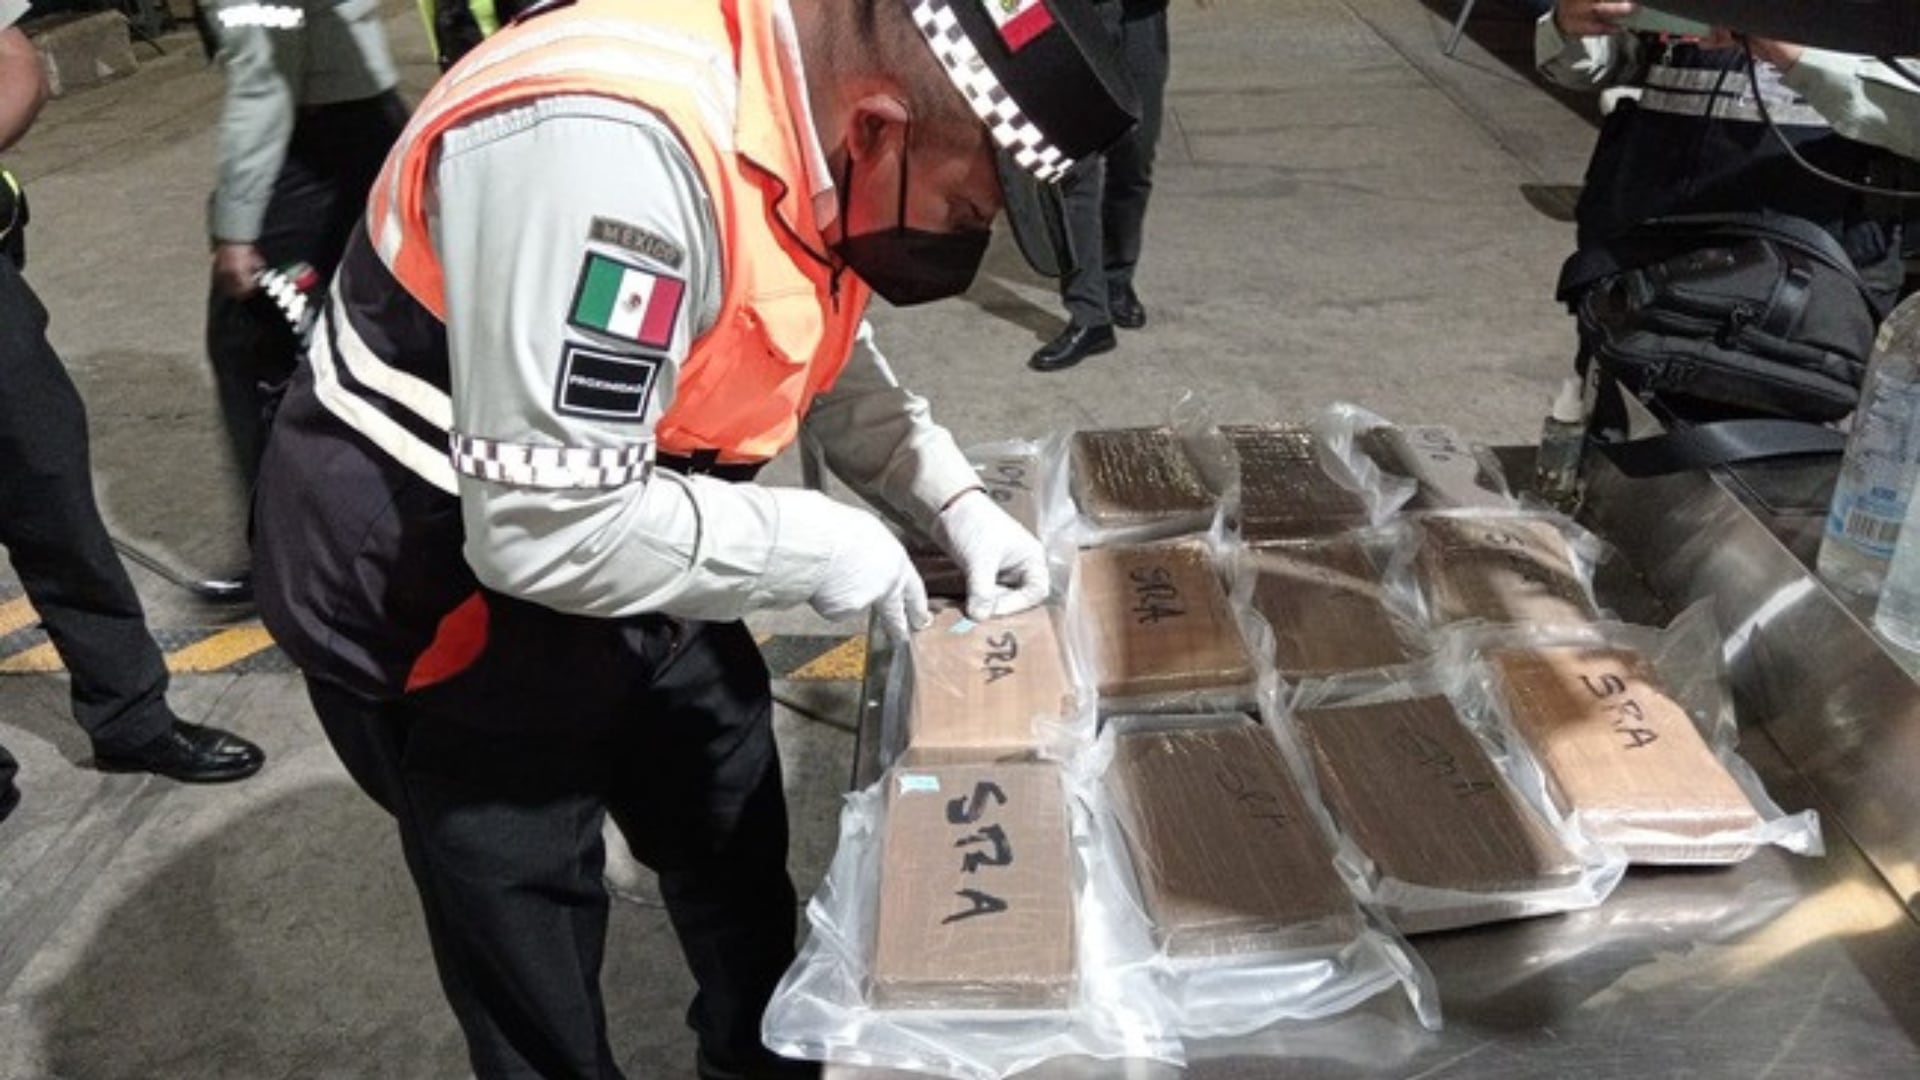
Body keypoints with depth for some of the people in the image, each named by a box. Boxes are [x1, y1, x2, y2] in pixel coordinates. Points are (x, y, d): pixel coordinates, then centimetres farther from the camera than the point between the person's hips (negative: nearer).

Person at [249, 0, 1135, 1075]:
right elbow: (550, 528, -34)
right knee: (536, 983, 10)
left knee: (738, 841, 24)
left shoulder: (809, 101, -7)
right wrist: (812, 544, -21)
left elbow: (821, 348, 11)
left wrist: (954, 498, 0)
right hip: (432, 582, -8)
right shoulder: (613, 144, -36)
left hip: (616, 531, 8)